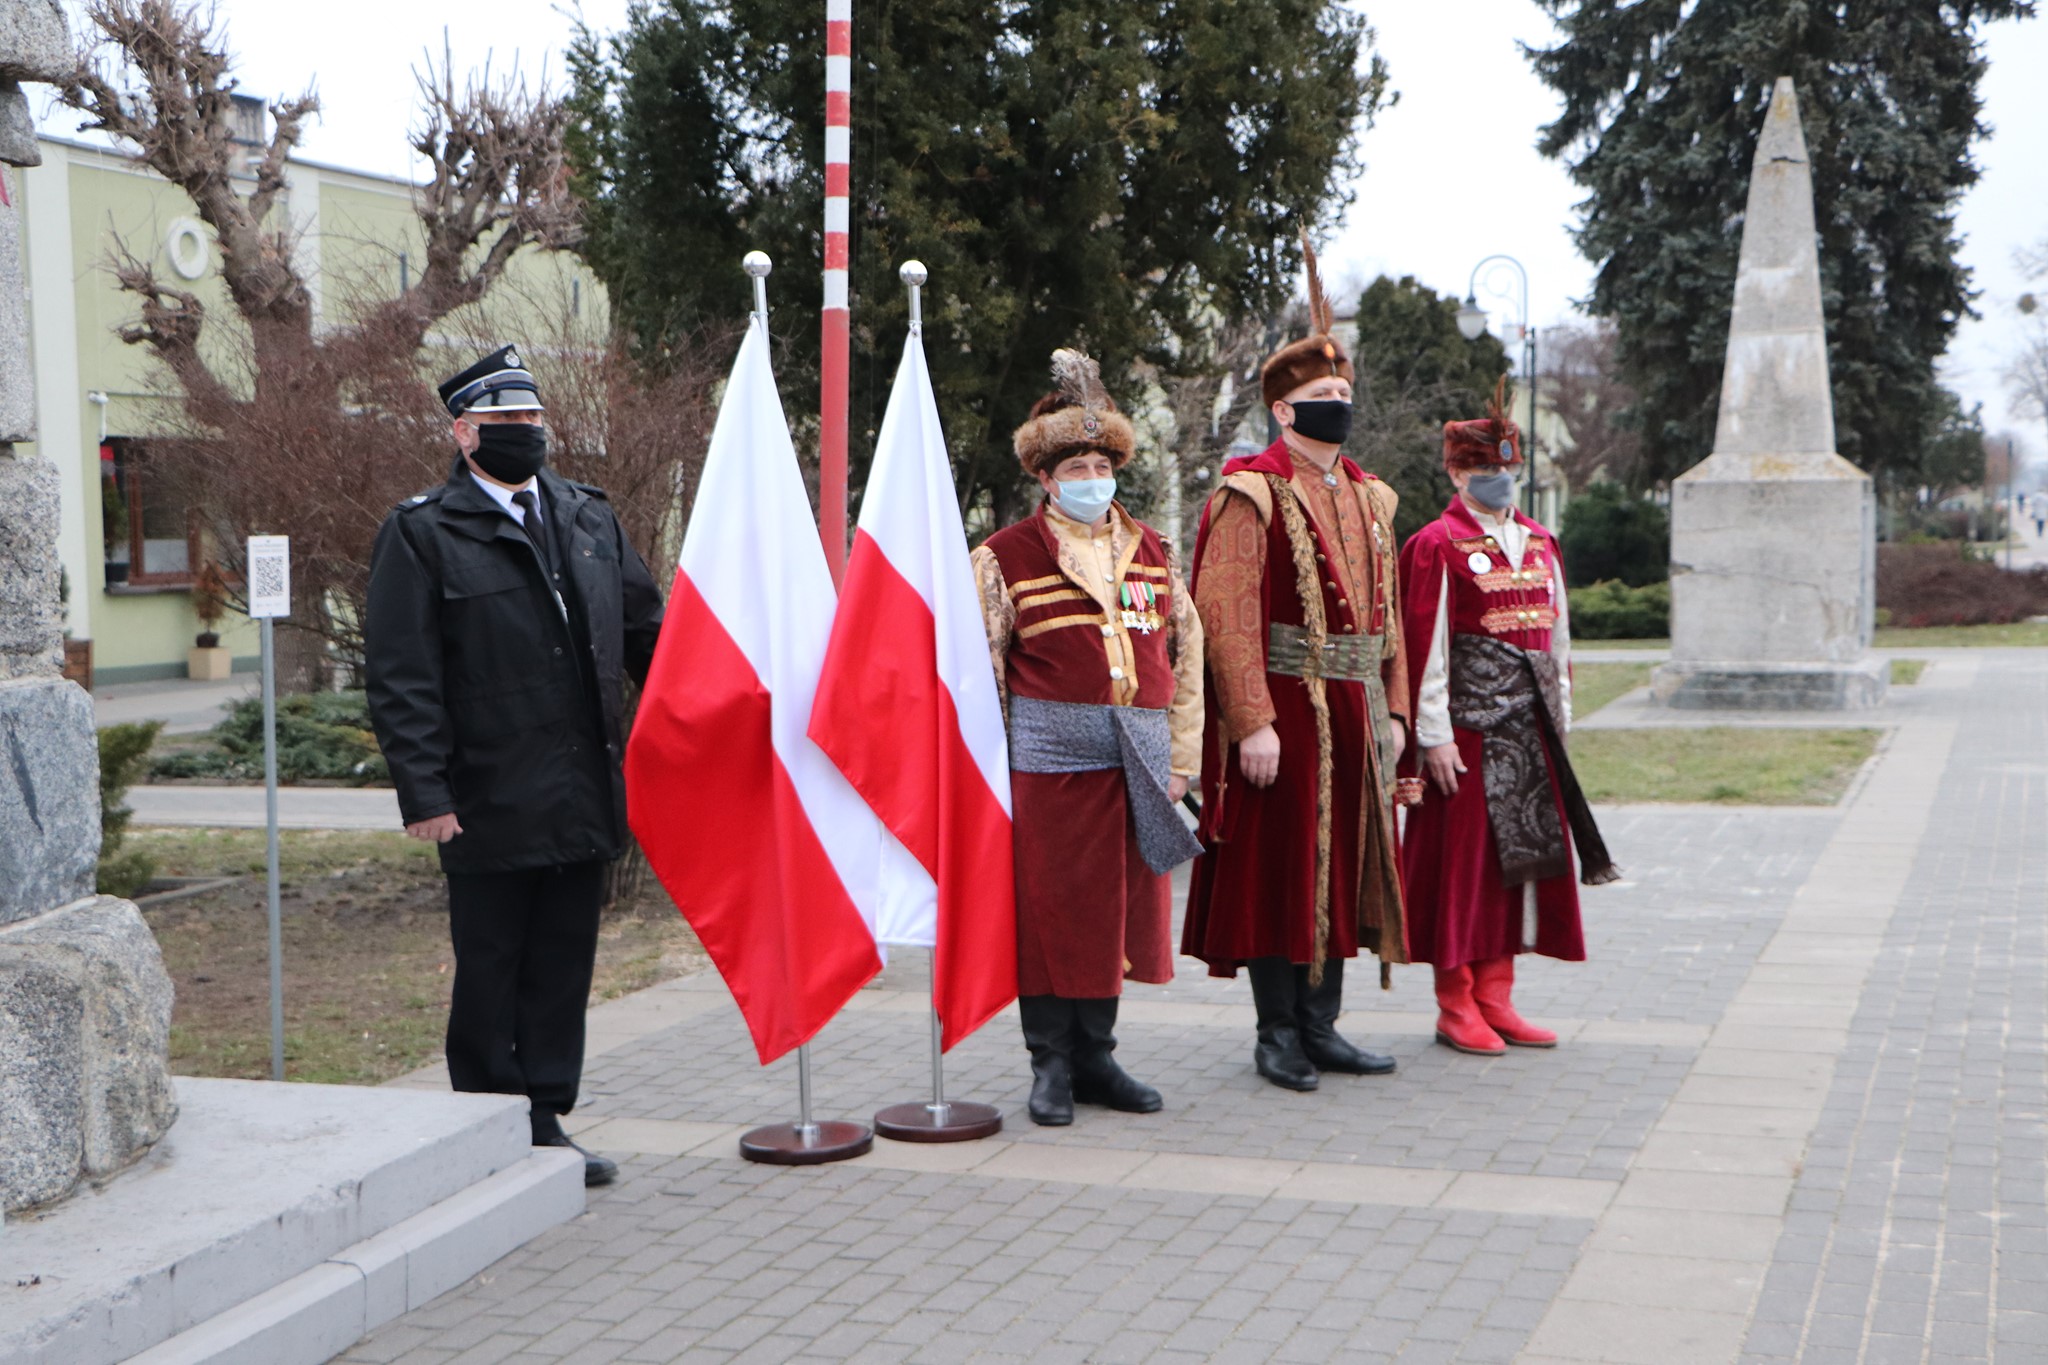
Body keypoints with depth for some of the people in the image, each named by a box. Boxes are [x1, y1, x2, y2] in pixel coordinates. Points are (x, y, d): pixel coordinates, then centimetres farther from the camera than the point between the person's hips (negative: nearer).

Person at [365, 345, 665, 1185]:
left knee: (564, 967, 10)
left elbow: (646, 632, 18)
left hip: (582, 796, 5)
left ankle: (545, 1122, 21)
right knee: (489, 975, 5)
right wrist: (424, 793, -14)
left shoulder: (590, 517, 14)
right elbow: (399, 677, -8)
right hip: (490, 807, -5)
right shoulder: (421, 533, -4)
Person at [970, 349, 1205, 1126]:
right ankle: (1051, 1067, 11)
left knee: (1120, 911, 8)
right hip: (1048, 765, -4)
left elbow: (1186, 651, 17)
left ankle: (1095, 1056, 21)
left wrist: (1179, 755, 10)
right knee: (1048, 913, -1)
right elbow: (979, 668, 1)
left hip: (1137, 764, 4)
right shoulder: (1005, 558, 1)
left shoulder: (1152, 553, 14)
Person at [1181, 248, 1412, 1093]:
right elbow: (1227, 613, -15)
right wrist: (1252, 722, -20)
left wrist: (1391, 709, 11)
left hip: (1352, 714, 7)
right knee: (1276, 866, 0)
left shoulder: (1366, 499, 15)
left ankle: (1321, 1028, 20)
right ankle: (1277, 1033, 10)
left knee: (1342, 865, 10)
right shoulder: (1252, 495, -8)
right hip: (1284, 712, -7)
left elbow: (1386, 611, 18)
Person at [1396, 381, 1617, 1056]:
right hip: (1467, 727, -6)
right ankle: (1456, 1006, 7)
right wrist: (1434, 736, -13)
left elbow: (1556, 636, 18)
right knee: (1463, 858, -2)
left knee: (1522, 854, 7)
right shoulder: (1436, 546, -5)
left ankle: (1496, 999, 15)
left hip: (1529, 729, 6)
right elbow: (1426, 646, -9)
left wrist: (1558, 719, 13)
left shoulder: (1540, 544, 15)